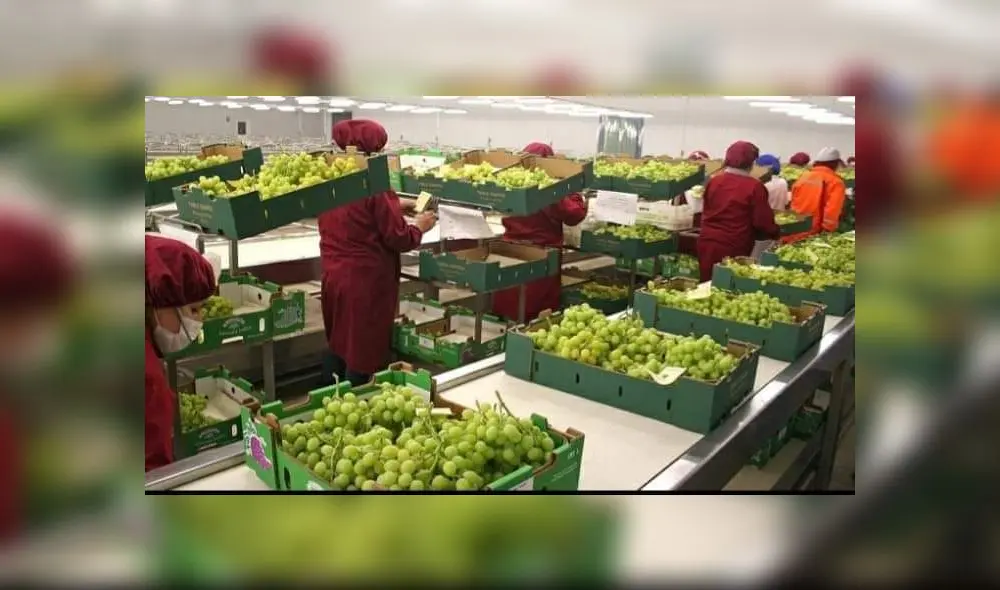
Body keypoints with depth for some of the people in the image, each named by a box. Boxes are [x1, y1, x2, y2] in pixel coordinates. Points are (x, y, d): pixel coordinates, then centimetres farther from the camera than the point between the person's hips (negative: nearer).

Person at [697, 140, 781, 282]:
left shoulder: (713, 181, 3)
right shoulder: (754, 187, -10)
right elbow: (763, 222, -8)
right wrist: (776, 233, 11)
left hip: (707, 242, 5)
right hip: (733, 247, -5)